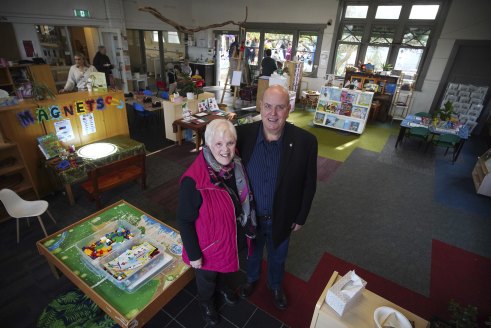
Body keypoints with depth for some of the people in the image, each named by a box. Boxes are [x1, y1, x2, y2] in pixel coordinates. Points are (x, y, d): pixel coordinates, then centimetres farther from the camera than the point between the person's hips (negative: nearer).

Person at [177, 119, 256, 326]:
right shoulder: (193, 181, -34)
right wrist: (193, 254, -14)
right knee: (207, 277, 26)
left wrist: (246, 229, 12)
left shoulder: (237, 166, -15)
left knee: (227, 268, 34)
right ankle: (206, 303, 59)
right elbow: (184, 221, -22)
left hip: (233, 237, 5)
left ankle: (222, 286, 67)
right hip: (208, 244, -5)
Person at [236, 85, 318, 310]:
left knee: (277, 257, 28)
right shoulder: (243, 134, -20)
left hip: (281, 219, 0)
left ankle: (275, 285, 60)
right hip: (249, 216, 1)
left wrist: (300, 218, -2)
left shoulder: (305, 141, -22)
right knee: (252, 252, 29)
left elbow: (309, 184, -9)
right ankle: (252, 278, 61)